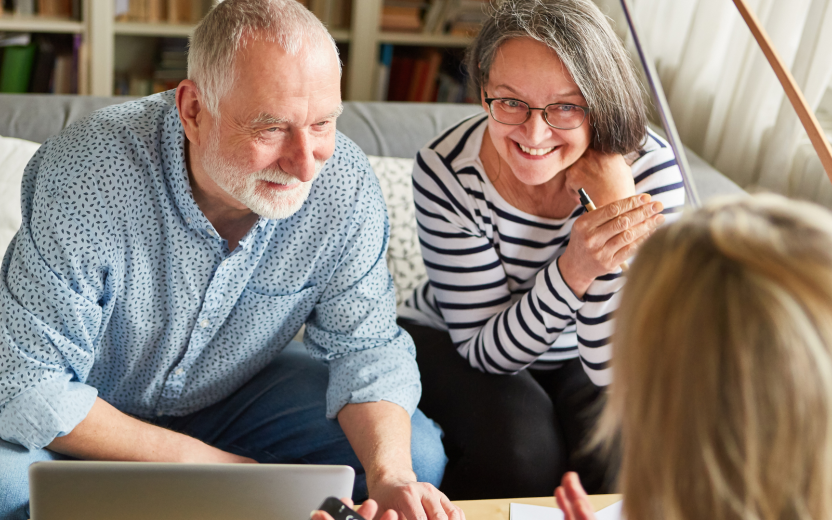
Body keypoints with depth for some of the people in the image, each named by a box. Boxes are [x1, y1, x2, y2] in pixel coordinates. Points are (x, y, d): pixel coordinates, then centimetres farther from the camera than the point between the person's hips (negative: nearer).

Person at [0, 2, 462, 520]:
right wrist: (196, 458, -27)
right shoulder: (87, 183, -32)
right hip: (95, 416, -2)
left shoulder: (346, 185, -21)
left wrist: (390, 474, -32)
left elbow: (365, 346, -12)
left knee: (416, 455, -16)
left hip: (238, 394, 3)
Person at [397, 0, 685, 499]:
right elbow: (487, 352, -22)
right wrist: (575, 269, -41)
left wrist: (614, 200, -35)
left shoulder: (648, 168, -24)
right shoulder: (446, 172, -26)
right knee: (523, 447, -28)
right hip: (450, 341, -1)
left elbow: (612, 368, -25)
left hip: (578, 360, 2)